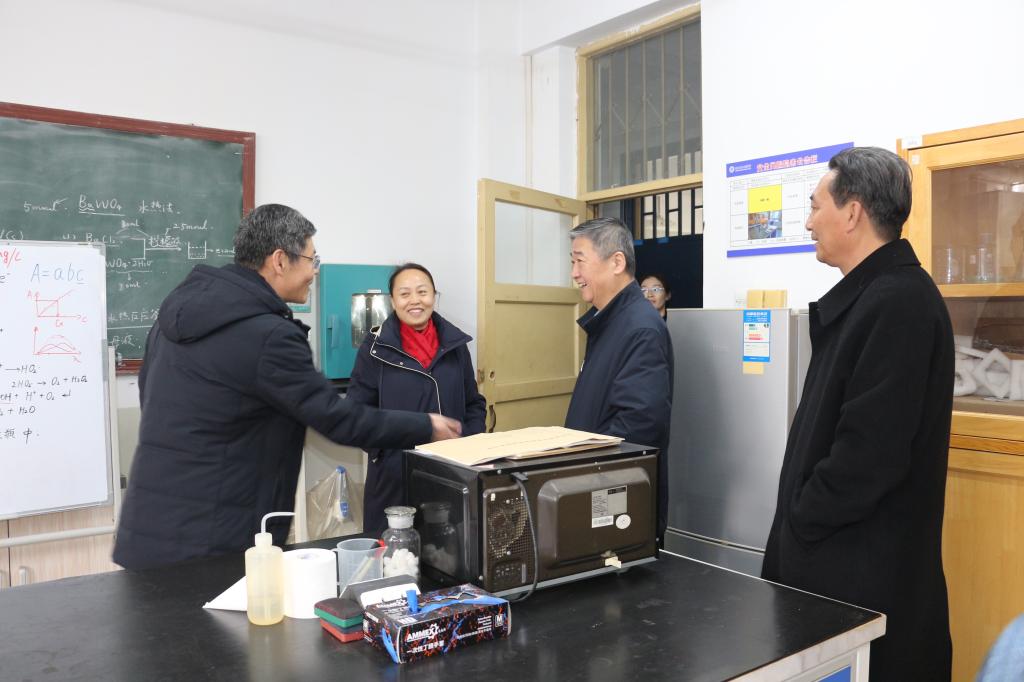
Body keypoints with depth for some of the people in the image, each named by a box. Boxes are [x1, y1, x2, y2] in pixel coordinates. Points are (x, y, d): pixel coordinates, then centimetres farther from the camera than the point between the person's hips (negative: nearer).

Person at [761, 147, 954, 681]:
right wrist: (800, 520, 11)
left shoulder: (898, 302, -21)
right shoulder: (868, 294, 10)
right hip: (837, 550, 9)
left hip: (866, 570, -9)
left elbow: (871, 451, -26)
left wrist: (800, 521, -14)